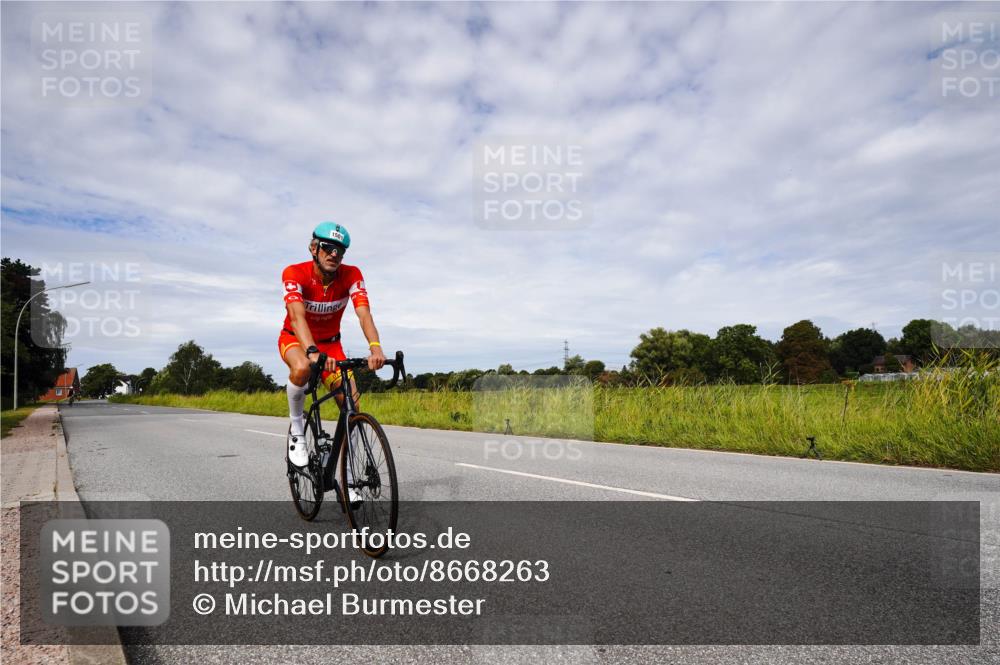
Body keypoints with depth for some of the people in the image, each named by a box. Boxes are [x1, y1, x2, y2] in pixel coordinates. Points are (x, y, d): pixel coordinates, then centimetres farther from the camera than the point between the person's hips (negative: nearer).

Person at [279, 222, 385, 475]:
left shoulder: (351, 275, -20)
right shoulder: (294, 273, -26)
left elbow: (364, 313, -34)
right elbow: (297, 317, -41)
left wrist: (376, 348, -53)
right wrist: (312, 352, -60)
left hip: (330, 343, 3)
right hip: (295, 340, -2)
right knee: (302, 368, -40)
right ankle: (296, 426, -10)